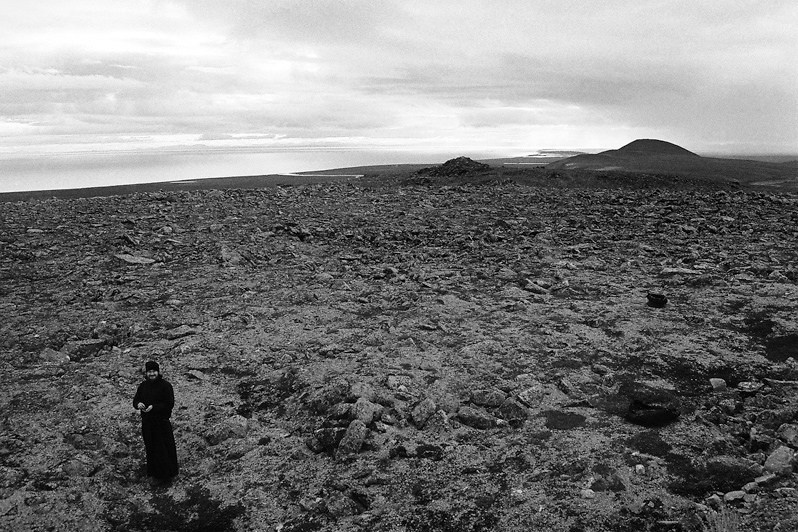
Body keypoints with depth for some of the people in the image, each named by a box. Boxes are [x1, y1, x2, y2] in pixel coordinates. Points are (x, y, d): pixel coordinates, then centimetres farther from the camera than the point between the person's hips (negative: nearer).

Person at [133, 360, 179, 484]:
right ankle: (156, 473, 31)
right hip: (147, 422, 5)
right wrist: (138, 404, -15)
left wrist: (154, 407, -26)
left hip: (161, 422, -5)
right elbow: (135, 400, 8)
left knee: (164, 448, 2)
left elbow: (170, 404, -16)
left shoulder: (165, 386, -13)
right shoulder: (143, 386, 4)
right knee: (151, 448, 14)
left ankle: (167, 474, 19)